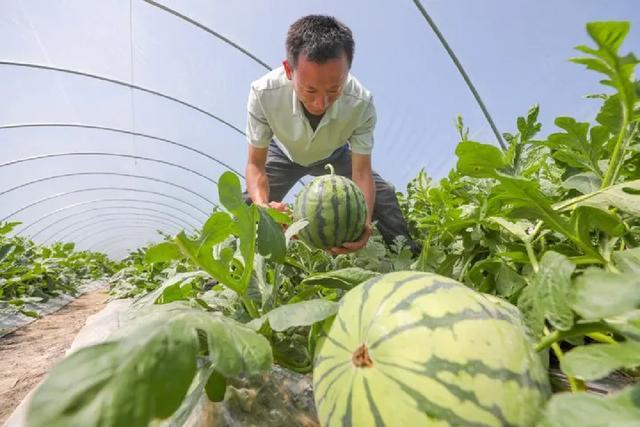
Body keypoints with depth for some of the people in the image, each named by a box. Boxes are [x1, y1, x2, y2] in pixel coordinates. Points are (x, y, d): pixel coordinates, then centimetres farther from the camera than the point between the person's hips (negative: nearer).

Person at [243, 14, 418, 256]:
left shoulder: (361, 102, -38)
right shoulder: (263, 93, -39)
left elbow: (362, 172, -32)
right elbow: (255, 164, -30)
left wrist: (363, 221, -52)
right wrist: (262, 205, -52)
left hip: (334, 156, 1)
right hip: (284, 154, 0)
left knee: (382, 196, -11)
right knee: (248, 204, -17)